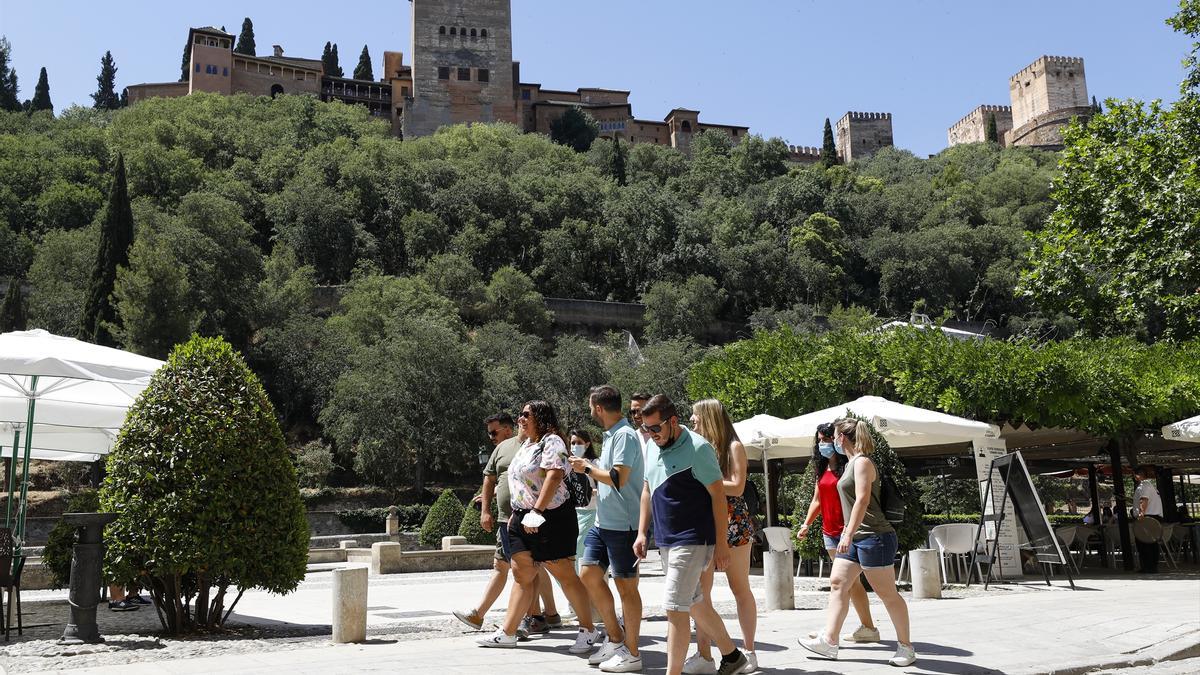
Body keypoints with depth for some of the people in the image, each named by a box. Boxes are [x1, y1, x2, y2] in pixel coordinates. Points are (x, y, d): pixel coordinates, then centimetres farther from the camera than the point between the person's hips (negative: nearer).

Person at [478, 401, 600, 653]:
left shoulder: (551, 442, -11)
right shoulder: (527, 445, 18)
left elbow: (554, 476, -25)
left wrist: (537, 511, -30)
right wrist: (516, 513, 22)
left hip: (550, 518, -9)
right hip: (523, 519, 9)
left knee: (564, 574, -2)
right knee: (521, 574, 9)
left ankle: (588, 630, 9)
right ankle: (507, 632, 13)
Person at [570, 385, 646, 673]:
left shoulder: (625, 435, -16)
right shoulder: (610, 435, 14)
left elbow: (618, 478, -24)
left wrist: (588, 468, -12)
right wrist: (589, 466, 11)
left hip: (622, 524, -9)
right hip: (603, 521, 9)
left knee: (626, 585, 0)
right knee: (589, 574, 10)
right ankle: (615, 638, 22)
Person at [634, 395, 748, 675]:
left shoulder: (697, 448, -14)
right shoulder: (652, 447, 9)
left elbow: (718, 495, -13)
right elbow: (647, 490, 18)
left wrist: (721, 543, -15)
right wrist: (642, 532, 12)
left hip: (692, 541, -8)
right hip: (666, 541, 8)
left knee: (674, 607, -10)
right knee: (695, 603, 17)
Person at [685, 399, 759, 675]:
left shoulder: (733, 447, -4)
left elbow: (736, 487, -12)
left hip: (732, 525, -5)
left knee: (740, 589, 4)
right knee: (700, 590, -1)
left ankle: (749, 652, 13)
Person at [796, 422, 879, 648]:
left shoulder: (848, 467, -9)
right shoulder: (823, 469, 15)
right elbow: (817, 500, 18)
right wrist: (806, 524, 9)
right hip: (830, 532, 8)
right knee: (852, 582, 11)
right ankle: (868, 628, 18)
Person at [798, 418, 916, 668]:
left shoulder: (862, 462, -12)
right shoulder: (851, 463, 16)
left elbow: (863, 500, -21)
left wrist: (849, 534, -25)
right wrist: (848, 532, 23)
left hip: (873, 537, -10)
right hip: (855, 538, 10)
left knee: (887, 593, -2)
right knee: (837, 584, 5)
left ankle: (906, 647, 8)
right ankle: (829, 642, 6)